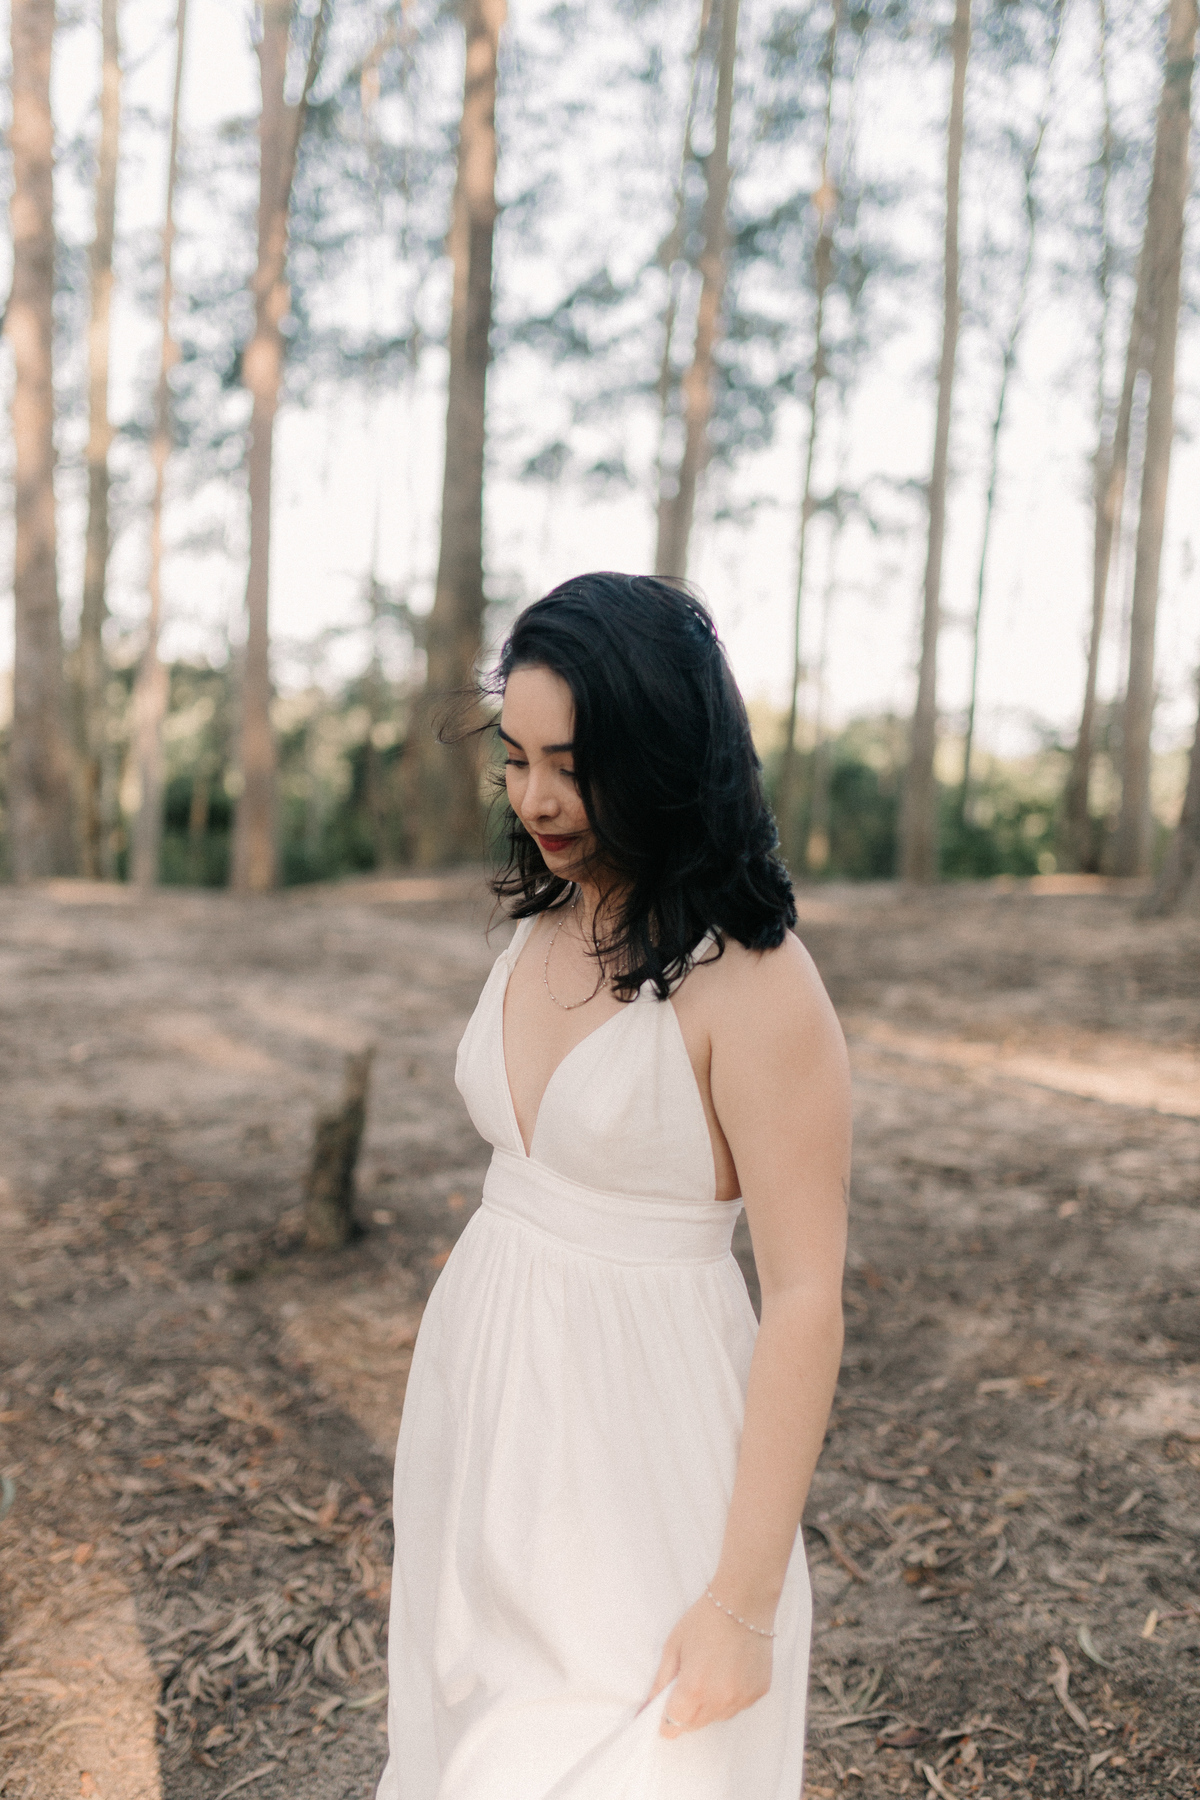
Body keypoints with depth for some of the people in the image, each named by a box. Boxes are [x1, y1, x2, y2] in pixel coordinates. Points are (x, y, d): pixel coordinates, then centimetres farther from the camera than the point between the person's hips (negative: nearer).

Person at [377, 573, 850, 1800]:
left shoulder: (756, 986, -20)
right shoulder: (542, 929, 2)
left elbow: (805, 1301, -18)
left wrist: (745, 1599, -17)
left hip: (641, 1429, -7)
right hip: (489, 1420, 7)